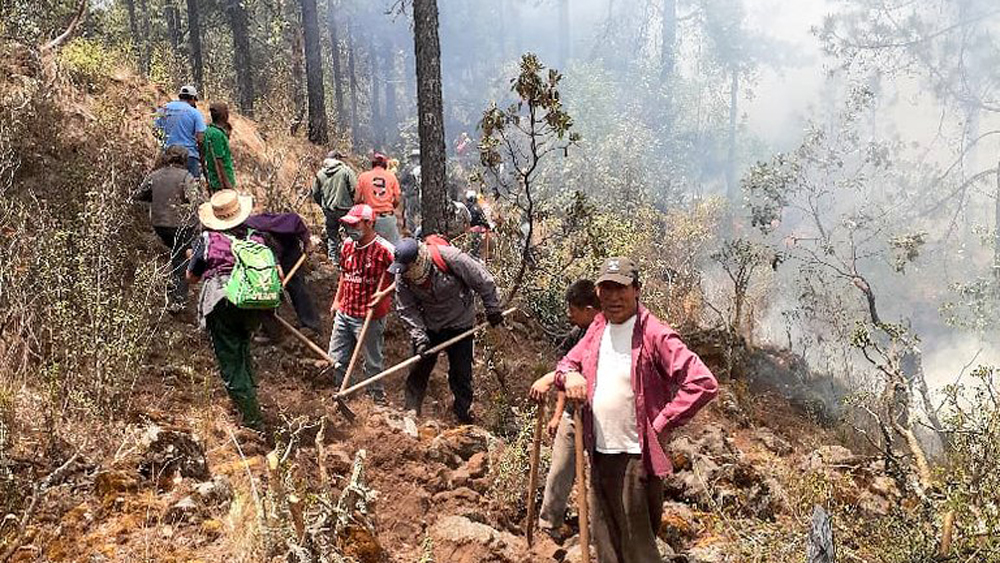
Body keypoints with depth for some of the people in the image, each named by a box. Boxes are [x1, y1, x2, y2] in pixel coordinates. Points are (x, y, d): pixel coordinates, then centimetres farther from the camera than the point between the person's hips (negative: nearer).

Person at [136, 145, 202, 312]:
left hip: (159, 223, 5)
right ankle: (177, 301, 0)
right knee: (181, 260, 3)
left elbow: (139, 195, 10)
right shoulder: (185, 176, -13)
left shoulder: (154, 176, 2)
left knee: (175, 255, 25)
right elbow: (195, 200, -23)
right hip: (181, 224, -5)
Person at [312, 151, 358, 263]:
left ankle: (334, 259, 20)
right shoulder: (346, 171, -8)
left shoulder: (320, 174, 5)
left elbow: (315, 193, 8)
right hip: (344, 208, -4)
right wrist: (353, 203, 1)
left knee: (331, 235, 15)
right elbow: (354, 189, -14)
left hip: (328, 210, 4)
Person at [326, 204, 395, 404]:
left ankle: (377, 395, 29)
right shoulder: (348, 244, 3)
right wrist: (337, 300, 20)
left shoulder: (385, 249, -18)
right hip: (344, 313, 7)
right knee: (336, 357, 17)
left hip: (369, 317, -6)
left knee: (372, 360, 9)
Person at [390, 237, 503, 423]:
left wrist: (492, 310, -10)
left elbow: (483, 280, -20)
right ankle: (411, 412, 16)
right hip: (429, 326, 3)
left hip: (460, 324, -3)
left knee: (461, 373, 3)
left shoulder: (449, 257, -31)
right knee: (419, 369, 4)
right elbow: (406, 310, -11)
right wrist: (419, 337, -21)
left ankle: (463, 416, 19)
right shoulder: (402, 276, -18)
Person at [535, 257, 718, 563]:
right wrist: (569, 375, -5)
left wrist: (660, 424, -16)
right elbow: (567, 362, 19)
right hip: (598, 454, 7)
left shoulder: (654, 334, -15)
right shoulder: (597, 328, 8)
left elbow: (703, 383, -21)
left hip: (636, 458, -7)